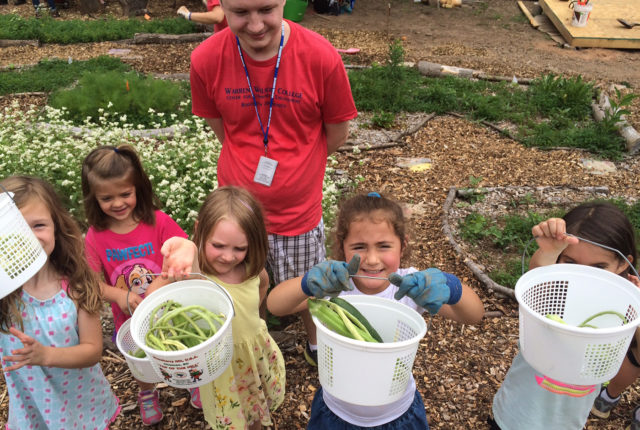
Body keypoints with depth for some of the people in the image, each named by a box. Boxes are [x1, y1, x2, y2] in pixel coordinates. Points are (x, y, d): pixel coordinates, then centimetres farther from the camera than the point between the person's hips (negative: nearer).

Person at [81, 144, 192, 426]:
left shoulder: (158, 222, -21)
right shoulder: (95, 237, -15)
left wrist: (158, 286, -36)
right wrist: (120, 296, -30)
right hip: (130, 318, 2)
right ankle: (147, 394, 59)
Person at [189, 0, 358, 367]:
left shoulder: (322, 57, -19)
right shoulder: (206, 61, -14)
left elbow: (337, 134, -6)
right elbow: (222, 130, 1)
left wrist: (293, 164, 0)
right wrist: (253, 165, -3)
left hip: (299, 212, -1)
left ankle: (316, 345, 53)